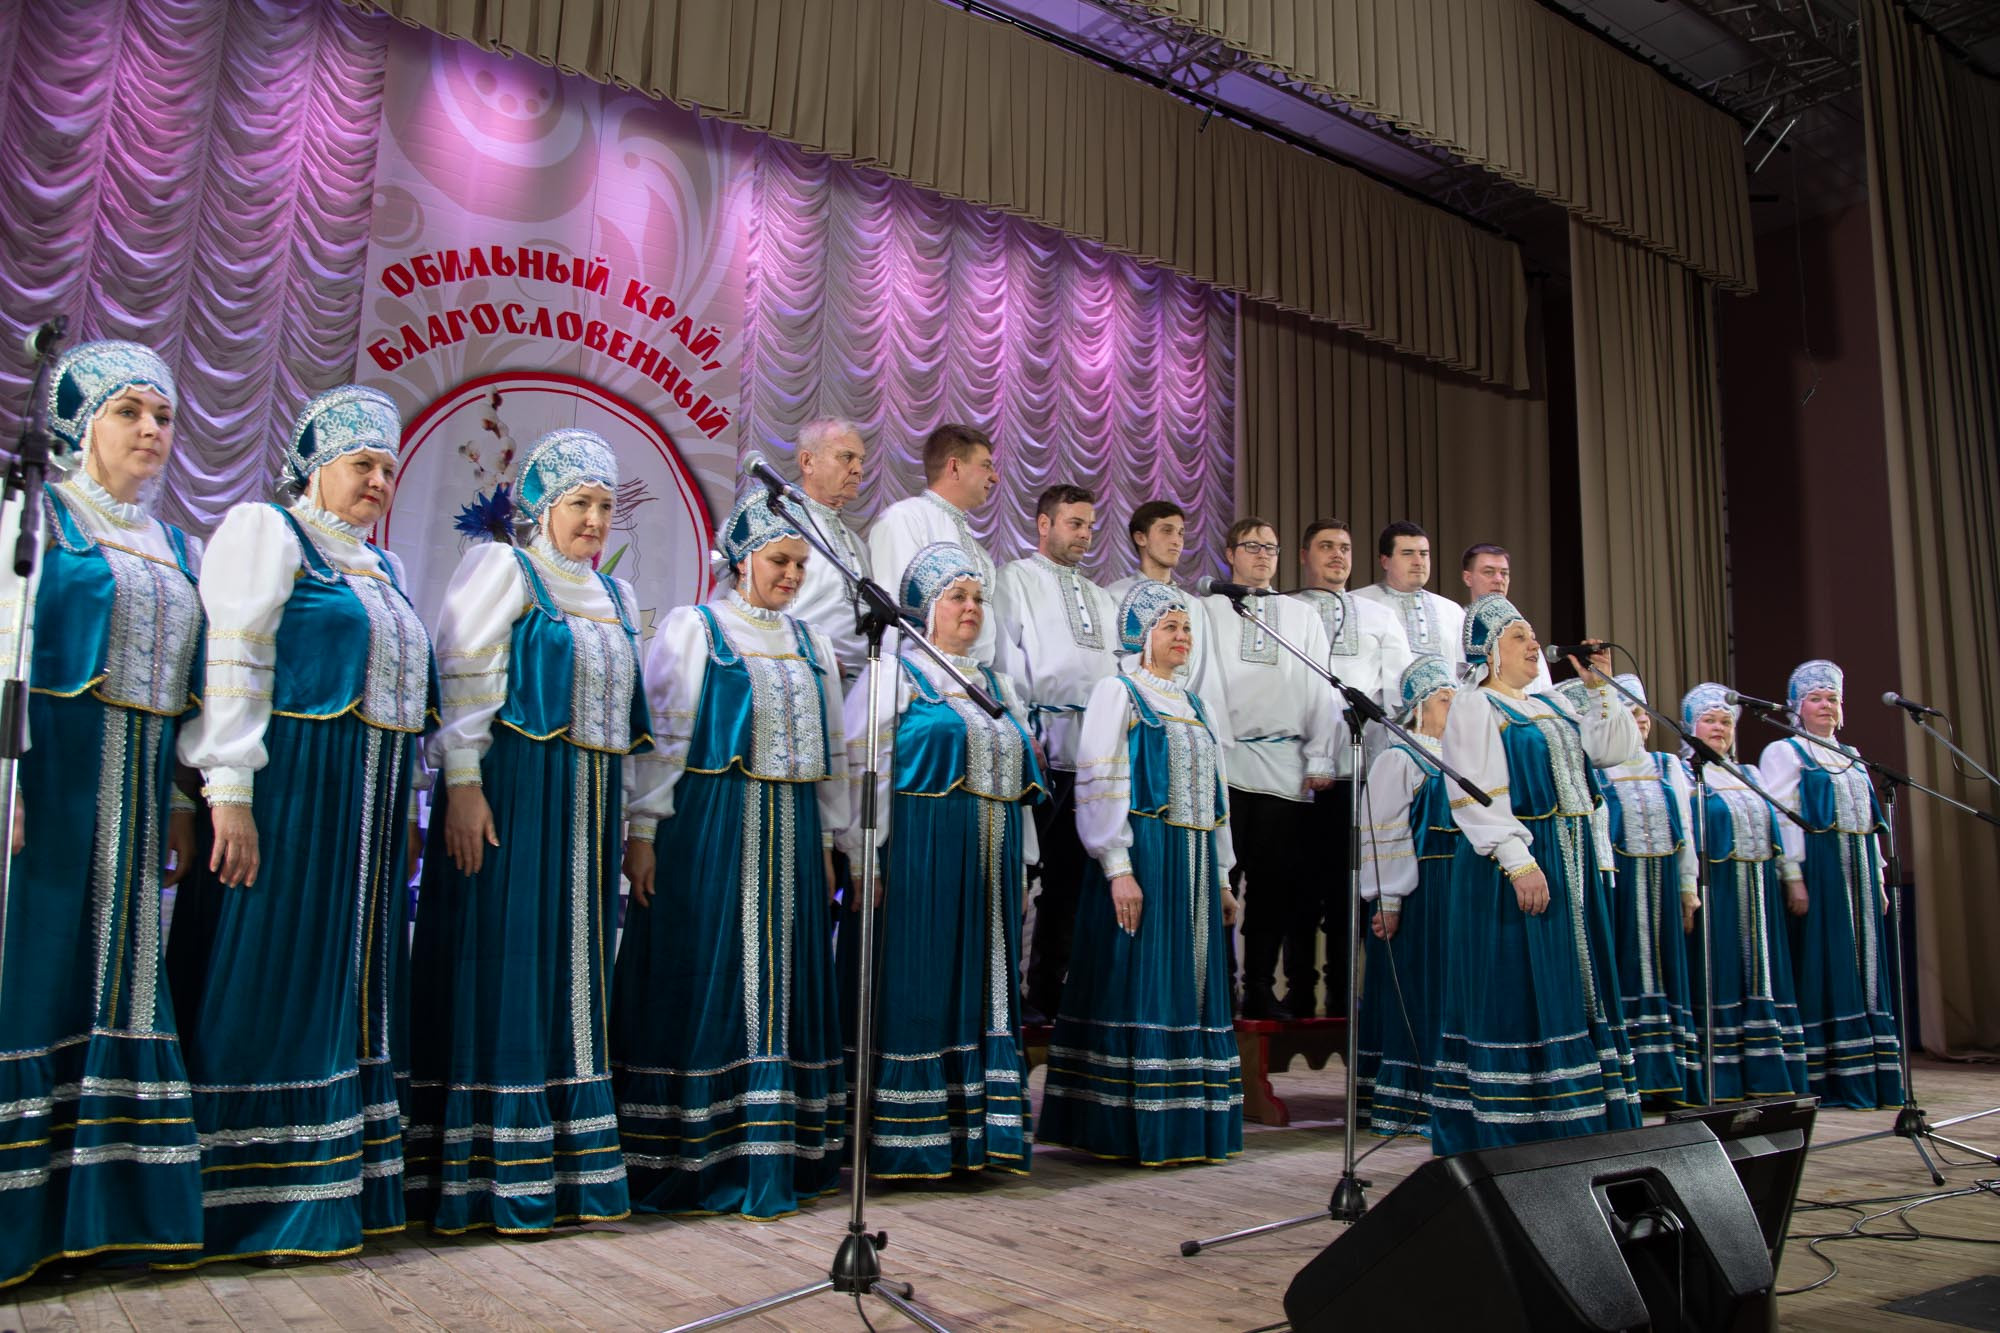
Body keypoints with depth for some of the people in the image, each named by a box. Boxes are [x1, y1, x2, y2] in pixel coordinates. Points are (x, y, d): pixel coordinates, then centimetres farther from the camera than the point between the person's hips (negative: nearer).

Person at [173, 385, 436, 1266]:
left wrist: (404, 811, 18)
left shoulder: (383, 568, 21)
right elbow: (232, 664, -11)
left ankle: (337, 1184, 15)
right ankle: (255, 1199, 3)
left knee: (350, 978, 8)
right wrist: (229, 790, -19)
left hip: (368, 805, 7)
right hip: (290, 789, -7)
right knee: (276, 978, -5)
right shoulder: (266, 532, 0)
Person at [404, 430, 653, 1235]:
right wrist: (462, 783, -19)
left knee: (573, 973, 8)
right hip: (512, 795, -6)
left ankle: (569, 1166, 16)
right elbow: (463, 678, -9)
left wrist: (638, 824, 15)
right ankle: (491, 1176, 4)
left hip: (590, 806, 6)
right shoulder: (501, 569, 0)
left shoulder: (616, 595, 18)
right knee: (504, 966, -4)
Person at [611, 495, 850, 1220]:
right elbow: (661, 735, -5)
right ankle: (690, 1159, 5)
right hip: (708, 829, -5)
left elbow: (831, 750, 18)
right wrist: (642, 831, -12)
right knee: (705, 978, -3)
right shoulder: (693, 628, 1)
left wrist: (827, 843, 14)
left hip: (789, 834, 5)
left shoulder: (812, 644, 16)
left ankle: (771, 1153, 12)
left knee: (781, 982, 5)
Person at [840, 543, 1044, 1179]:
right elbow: (862, 772, -7)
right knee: (913, 992, -4)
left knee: (981, 991, 7)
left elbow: (1021, 782, 20)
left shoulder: (997, 686, 19)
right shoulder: (893, 676, 0)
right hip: (917, 859, -6)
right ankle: (908, 1142, 4)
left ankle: (973, 1132, 13)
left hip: (988, 866, 6)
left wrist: (1021, 867, 14)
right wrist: (865, 861, -15)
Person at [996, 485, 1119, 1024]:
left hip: (1095, 753, 6)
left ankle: (1049, 988, 15)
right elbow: (1007, 657, -6)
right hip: (1039, 750, -6)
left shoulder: (1100, 598, 24)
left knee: (1069, 874, 7)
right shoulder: (1015, 580, 5)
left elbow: (1118, 670, 22)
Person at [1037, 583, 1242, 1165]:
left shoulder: (1190, 702, 19)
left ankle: (1186, 1120, 14)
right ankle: (1130, 1127, 1)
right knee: (1138, 985, -6)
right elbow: (1100, 785, -10)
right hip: (1141, 859, -7)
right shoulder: (1117, 692, -2)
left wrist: (1221, 876, 16)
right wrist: (1117, 867, -19)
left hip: (1194, 864, 7)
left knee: (1189, 987, 7)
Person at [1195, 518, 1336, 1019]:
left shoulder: (1303, 616, 16)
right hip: (1224, 762, -2)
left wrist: (1320, 758, 5)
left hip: (1285, 766, 2)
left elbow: (1321, 691, 12)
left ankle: (1259, 986, 13)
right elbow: (1204, 682, 0)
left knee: (1275, 878, 3)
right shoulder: (1208, 611, 9)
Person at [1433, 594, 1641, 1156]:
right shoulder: (1474, 707, -6)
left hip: (1571, 863, 8)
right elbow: (1479, 795, -16)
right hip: (1511, 868, -8)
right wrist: (1518, 861, -23)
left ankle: (1574, 1121, 18)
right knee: (1517, 992, -6)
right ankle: (1514, 1128, 1)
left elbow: (1612, 751, 11)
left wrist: (1601, 688, 4)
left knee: (1572, 991, 10)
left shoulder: (1551, 706, 18)